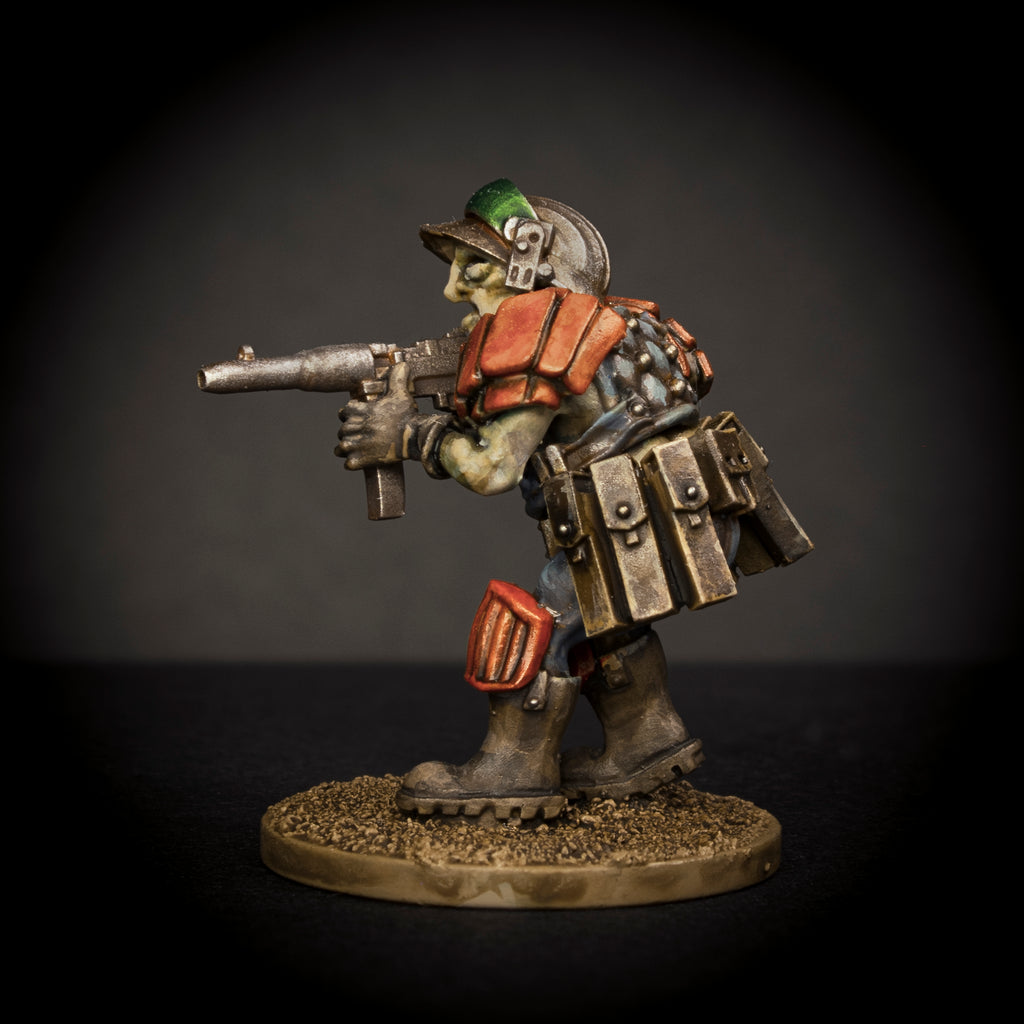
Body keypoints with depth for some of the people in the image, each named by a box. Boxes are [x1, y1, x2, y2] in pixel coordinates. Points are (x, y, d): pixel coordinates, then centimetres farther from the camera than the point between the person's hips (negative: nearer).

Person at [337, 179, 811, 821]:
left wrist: (408, 434, 0)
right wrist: (428, 424, 10)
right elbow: (513, 448, 20)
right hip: (697, 524, 10)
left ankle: (516, 770, 9)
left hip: (663, 528, -10)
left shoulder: (535, 324, -8)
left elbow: (492, 467, -11)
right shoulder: (582, 323, 20)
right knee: (588, 611, 23)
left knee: (542, 618, -2)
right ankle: (647, 743, 30)